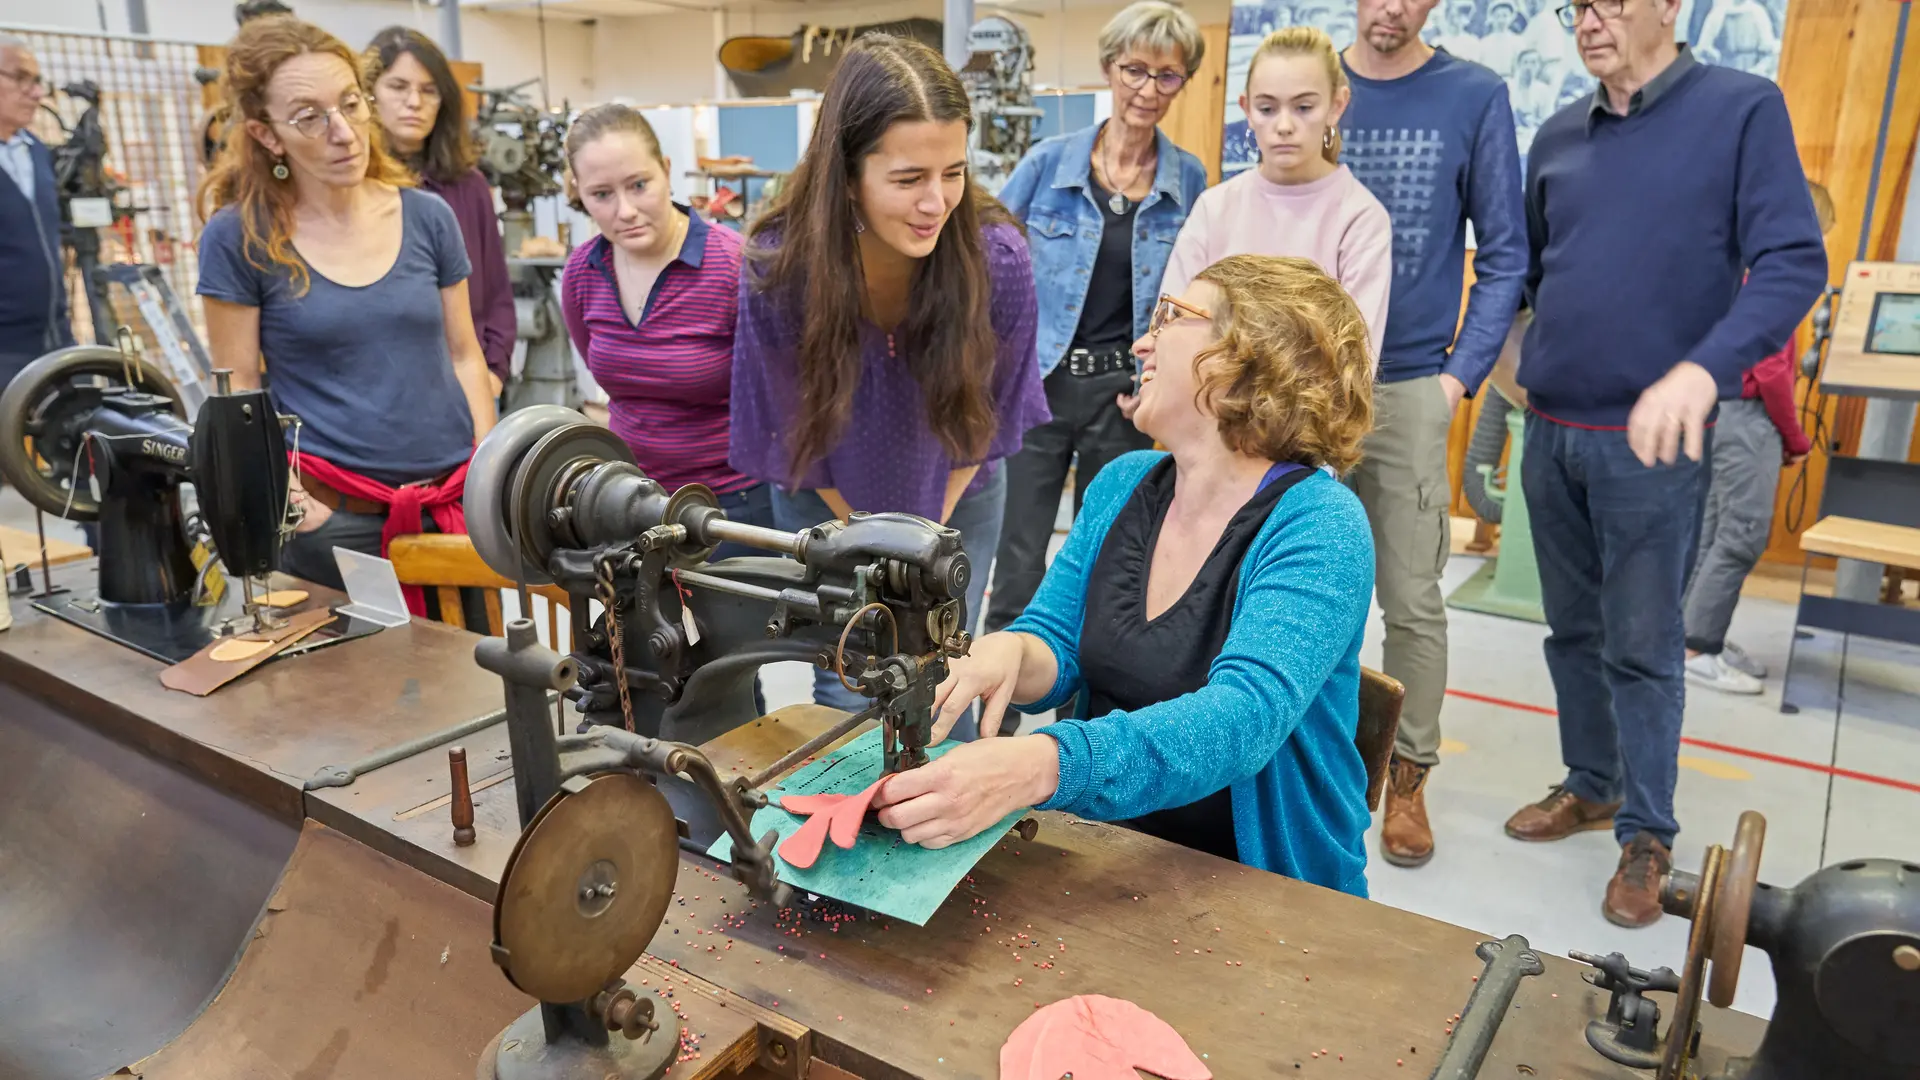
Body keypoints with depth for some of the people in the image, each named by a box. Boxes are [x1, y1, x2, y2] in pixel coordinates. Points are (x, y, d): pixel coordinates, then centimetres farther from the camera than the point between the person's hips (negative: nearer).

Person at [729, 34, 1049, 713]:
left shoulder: (997, 256, -29)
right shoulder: (779, 267, -30)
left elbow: (984, 419, -11)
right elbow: (798, 430, -12)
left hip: (956, 503, 1)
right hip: (828, 506, 0)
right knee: (847, 696, 4)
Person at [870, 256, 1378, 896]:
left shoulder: (1319, 526, -16)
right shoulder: (1122, 485, 5)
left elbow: (1243, 716, -31)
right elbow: (1056, 645, 6)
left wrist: (1038, 766, -47)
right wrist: (1009, 652, -20)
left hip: (1257, 888, -5)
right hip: (1103, 856, 5)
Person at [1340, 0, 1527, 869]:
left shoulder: (1474, 97, 0)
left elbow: (1504, 253, 1)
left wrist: (1463, 373, -8)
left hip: (1409, 387, -2)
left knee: (1412, 599, 2)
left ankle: (1409, 773, 19)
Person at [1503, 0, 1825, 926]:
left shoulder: (1743, 110, -5)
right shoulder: (1558, 138, 9)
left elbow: (1793, 263, -13)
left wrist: (1702, 369, -28)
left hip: (1649, 439, -5)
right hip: (1549, 431, 5)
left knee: (1641, 646, 3)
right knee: (1573, 629, 15)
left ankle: (1647, 834, 17)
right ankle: (1590, 786, 32)